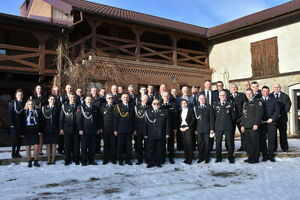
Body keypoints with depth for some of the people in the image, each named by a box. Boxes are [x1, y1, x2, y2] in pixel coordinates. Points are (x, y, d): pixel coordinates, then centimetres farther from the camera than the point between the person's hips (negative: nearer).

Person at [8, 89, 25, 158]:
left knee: (20, 139, 5)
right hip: (14, 125, -3)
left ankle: (17, 152, 19)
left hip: (21, 124, 3)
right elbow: (10, 114, -3)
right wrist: (11, 124, -11)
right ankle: (13, 153, 9)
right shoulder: (12, 103, 0)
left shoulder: (24, 103, 6)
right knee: (15, 139, -5)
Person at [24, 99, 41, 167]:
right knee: (28, 147, 4)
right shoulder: (25, 112, 3)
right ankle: (29, 162, 14)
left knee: (36, 147, -3)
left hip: (35, 132, 1)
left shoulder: (36, 112, 7)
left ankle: (36, 161, 9)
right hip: (27, 132, -1)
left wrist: (39, 131, 0)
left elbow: (39, 122, 7)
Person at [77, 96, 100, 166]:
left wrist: (98, 129, 10)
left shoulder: (95, 109, 13)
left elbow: (98, 120, 16)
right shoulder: (81, 108, 0)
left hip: (93, 131, 4)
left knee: (92, 147, 6)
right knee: (84, 147, 2)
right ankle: (84, 161, 11)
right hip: (84, 131, -4)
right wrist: (80, 129, -11)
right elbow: (78, 119, -5)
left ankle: (91, 160, 17)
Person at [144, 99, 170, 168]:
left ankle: (158, 162, 17)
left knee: (159, 149, 6)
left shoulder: (164, 112, 7)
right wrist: (145, 134, -2)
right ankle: (151, 163, 13)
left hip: (161, 135, 0)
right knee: (151, 149, 3)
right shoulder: (148, 112, 6)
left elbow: (167, 123, 5)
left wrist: (167, 133, -1)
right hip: (150, 135, 0)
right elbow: (145, 124, 3)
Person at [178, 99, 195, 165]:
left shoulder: (190, 110, 4)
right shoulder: (180, 111, 16)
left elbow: (193, 120, -3)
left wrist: (188, 127, -11)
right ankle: (186, 158, 8)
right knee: (184, 144, 2)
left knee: (189, 143, -11)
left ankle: (190, 159, -7)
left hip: (188, 128, -4)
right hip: (182, 128, 4)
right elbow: (179, 120, 16)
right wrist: (180, 127, 0)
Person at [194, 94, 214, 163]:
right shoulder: (196, 107, 9)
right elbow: (195, 118, 8)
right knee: (200, 144, 6)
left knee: (207, 143, 2)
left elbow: (211, 118, -1)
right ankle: (201, 157, 16)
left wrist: (212, 129, -6)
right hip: (199, 128, 2)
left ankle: (207, 158, 12)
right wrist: (195, 129, 3)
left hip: (206, 128, -2)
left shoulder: (209, 107, 2)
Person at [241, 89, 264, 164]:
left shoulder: (257, 101, -1)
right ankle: (250, 157, 16)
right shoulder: (245, 103, 21)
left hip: (254, 126, -6)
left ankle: (255, 158, 3)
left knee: (255, 143, -4)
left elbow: (259, 114, -9)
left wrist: (256, 124, -17)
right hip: (246, 126, 7)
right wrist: (242, 125, 15)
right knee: (248, 143, 7)